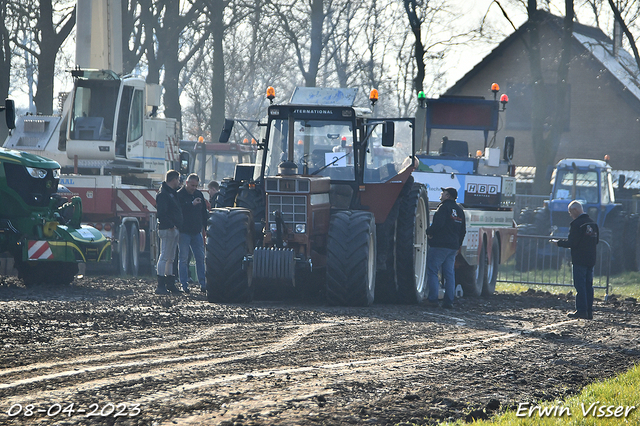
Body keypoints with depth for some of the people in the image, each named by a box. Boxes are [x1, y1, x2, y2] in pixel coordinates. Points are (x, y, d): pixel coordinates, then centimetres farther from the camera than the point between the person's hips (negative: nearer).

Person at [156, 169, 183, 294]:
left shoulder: (172, 193, 19)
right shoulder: (163, 194, -13)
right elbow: (161, 213, -22)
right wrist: (171, 225, -24)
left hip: (174, 229, 10)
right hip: (167, 229, -10)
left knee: (170, 258, 14)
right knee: (165, 257, -10)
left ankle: (170, 284, 20)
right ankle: (161, 286, -11)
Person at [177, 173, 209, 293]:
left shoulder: (198, 194, 13)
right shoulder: (179, 195, -6)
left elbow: (204, 212, 19)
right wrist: (192, 204, -26)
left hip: (196, 232, 5)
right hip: (184, 232, -5)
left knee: (200, 258, 3)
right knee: (183, 258, -1)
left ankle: (203, 284, 4)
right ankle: (184, 285, 1)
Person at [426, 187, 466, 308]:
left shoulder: (444, 207, -8)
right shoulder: (459, 210, 17)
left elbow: (438, 224, -20)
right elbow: (463, 230, 20)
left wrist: (429, 232, -3)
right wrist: (458, 245, 25)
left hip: (439, 245, -7)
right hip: (453, 247, 7)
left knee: (432, 271, -2)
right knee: (449, 273, 7)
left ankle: (433, 299, -8)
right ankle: (449, 301, 2)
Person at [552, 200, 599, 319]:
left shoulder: (577, 224, -14)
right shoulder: (593, 223, 11)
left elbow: (571, 243, -16)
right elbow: (596, 241, 18)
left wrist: (558, 242, -1)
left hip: (579, 260, -8)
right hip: (591, 260, 8)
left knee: (580, 285, -4)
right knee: (588, 285, 10)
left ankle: (581, 310, -6)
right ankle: (589, 311, 10)